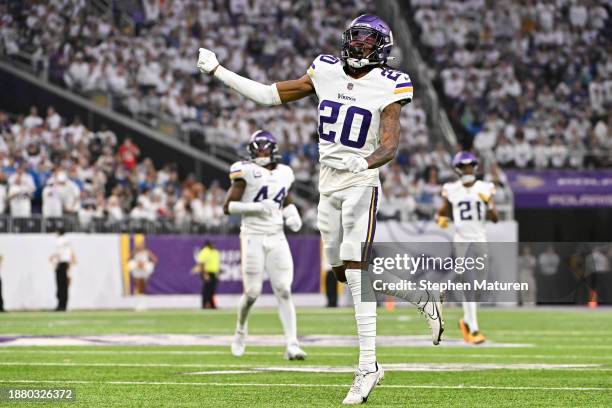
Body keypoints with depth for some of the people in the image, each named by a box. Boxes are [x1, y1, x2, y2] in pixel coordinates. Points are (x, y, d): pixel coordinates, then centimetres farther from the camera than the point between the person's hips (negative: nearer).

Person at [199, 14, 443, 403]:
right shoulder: (326, 71, 5)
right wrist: (219, 72, 10)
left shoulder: (387, 86, -10)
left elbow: (390, 144, -17)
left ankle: (368, 366, -12)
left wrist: (367, 162, -39)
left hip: (361, 185, -6)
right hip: (329, 185, 6)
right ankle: (422, 298, 30)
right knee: (344, 272, 12)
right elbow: (272, 95, 11)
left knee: (356, 272, -14)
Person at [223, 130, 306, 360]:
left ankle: (292, 345, -10)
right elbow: (228, 207, -9)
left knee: (284, 292, -6)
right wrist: (257, 207, -19)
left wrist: (292, 215, 6)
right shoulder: (246, 172, -6)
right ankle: (241, 329, 28)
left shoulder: (284, 173, 10)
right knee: (252, 292, -3)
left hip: (277, 238, 4)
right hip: (253, 237, -4)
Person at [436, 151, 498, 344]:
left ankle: (467, 321, 31)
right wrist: (441, 219, -12)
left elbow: (495, 219, 3)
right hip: (461, 241, -2)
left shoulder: (485, 189, 5)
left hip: (480, 240, 2)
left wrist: (489, 204, -15)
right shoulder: (451, 190, 3)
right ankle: (474, 330, -10)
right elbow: (441, 213, 11)